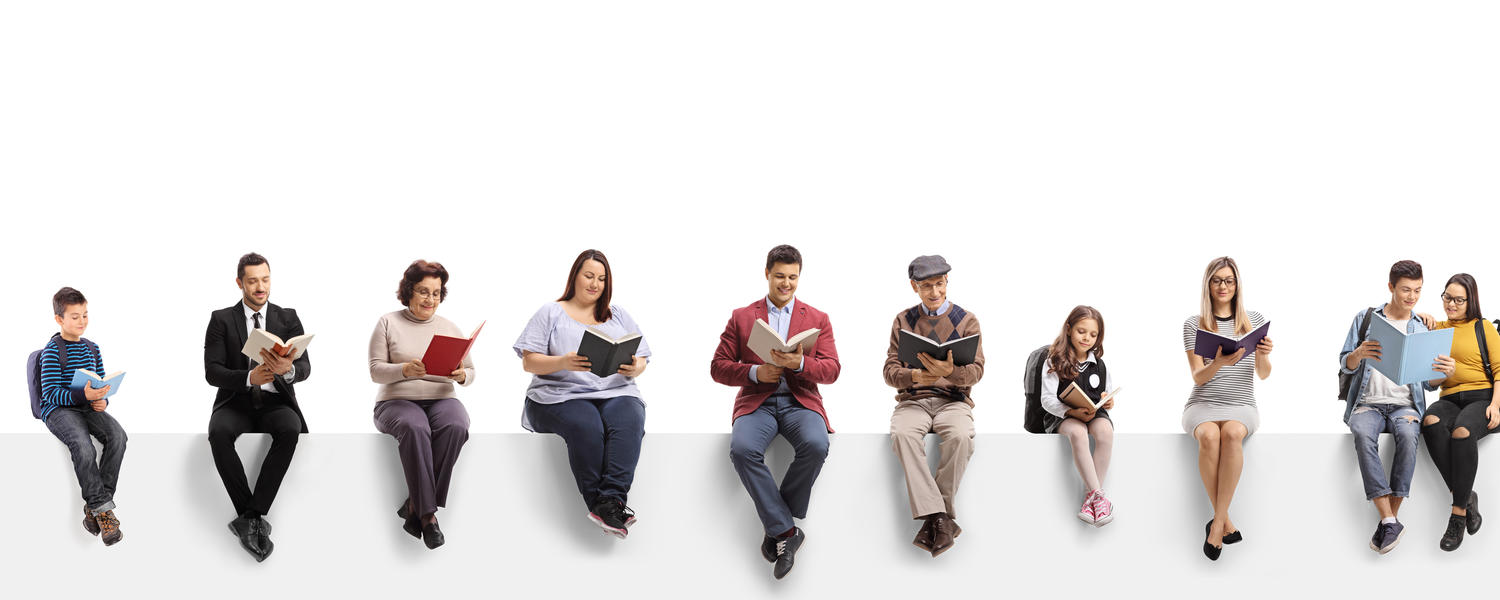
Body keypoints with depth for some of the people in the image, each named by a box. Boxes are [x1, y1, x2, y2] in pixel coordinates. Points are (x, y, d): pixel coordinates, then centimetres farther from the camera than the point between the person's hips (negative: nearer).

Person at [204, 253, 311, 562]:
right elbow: (212, 372, -4)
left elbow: (305, 367, -3)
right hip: (236, 402, 0)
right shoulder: (221, 320, 6)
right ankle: (255, 519, -27)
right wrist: (249, 378, -23)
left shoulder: (288, 318, 9)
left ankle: (249, 518, -33)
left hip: (275, 402, 0)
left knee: (290, 429, -35)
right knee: (219, 432, -35)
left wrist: (288, 369, -29)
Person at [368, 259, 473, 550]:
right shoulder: (388, 323, 7)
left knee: (455, 427, -34)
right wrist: (406, 369, -21)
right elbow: (376, 371, -1)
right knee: (414, 428, -39)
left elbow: (470, 371, 16)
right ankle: (427, 514, -35)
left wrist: (462, 375, -9)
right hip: (397, 400, -3)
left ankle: (415, 505, -25)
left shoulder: (449, 328, 16)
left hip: (441, 398, 3)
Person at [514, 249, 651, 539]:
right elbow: (529, 362, 3)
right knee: (586, 427, -37)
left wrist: (634, 368, -9)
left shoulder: (619, 316, 23)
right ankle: (602, 506, -38)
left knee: (628, 423, -34)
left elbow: (641, 361, 17)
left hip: (616, 392, 2)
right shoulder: (551, 313, 14)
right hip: (561, 394, -2)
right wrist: (563, 363, -17)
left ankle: (611, 501, -46)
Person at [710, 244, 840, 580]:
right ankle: (787, 532, -26)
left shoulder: (817, 319, 15)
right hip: (756, 402, 0)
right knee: (742, 449, -34)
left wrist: (800, 363, -18)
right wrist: (755, 373, -11)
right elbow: (718, 368, 8)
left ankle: (776, 525, -17)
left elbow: (831, 371, 3)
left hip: (800, 402, 0)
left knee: (816, 445, -35)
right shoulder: (742, 317, 14)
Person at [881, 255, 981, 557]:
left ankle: (932, 519, -26)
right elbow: (890, 371, 8)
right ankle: (940, 518, -39)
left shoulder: (966, 320, 11)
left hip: (953, 399, -1)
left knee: (961, 436, -36)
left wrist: (950, 371, -24)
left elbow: (976, 371, -1)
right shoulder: (903, 320, 15)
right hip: (912, 400, 1)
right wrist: (916, 376, -16)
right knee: (902, 433, -35)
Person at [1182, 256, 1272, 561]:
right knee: (1209, 436, -37)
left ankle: (1217, 524, -34)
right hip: (1202, 404, -1)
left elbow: (1263, 375, 11)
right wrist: (1219, 363, -24)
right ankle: (1226, 524, -27)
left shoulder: (1254, 320, 11)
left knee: (1232, 433, -36)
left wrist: (1262, 355, -13)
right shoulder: (1194, 324, 6)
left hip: (1241, 404, 1)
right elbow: (1198, 377, -2)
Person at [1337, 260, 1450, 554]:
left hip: (1405, 404, 1)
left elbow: (1429, 383, 12)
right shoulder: (1366, 318, 11)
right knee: (1363, 434, -36)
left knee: (1407, 434, -36)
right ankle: (1390, 521, -40)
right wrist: (1359, 354, -16)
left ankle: (1388, 520, -33)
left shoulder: (1423, 328, 14)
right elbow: (1345, 365, 8)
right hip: (1368, 402, -1)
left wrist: (1443, 372, -12)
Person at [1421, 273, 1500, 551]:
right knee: (1431, 422, -35)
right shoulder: (1437, 329, 21)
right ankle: (1466, 497, -31)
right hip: (1449, 399, 3)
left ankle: (1458, 513, -31)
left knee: (1462, 432, -38)